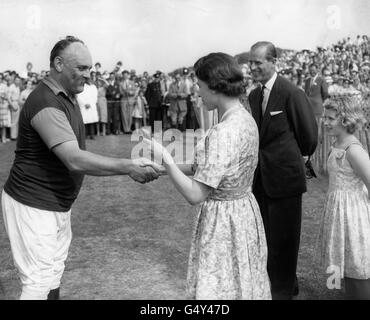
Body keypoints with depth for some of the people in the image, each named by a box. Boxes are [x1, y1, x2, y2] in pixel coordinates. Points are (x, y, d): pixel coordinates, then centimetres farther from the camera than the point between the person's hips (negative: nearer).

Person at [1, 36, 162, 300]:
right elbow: (75, 160, -34)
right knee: (40, 282, -2)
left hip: (59, 204, 10)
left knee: (55, 269, 20)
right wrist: (128, 166, -36)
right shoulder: (45, 103, -25)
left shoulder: (67, 97, 7)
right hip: (33, 206, -9)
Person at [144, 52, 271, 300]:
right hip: (244, 210, 9)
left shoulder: (224, 133, -26)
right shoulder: (245, 118, 2)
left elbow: (195, 195, -25)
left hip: (223, 221, -9)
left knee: (221, 289, 8)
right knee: (242, 285, 22)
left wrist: (165, 158, -20)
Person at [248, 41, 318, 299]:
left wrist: (300, 156, 5)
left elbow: (309, 133, -9)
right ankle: (272, 280, 38)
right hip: (262, 178, 7)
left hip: (284, 175, -7)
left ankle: (284, 289, 25)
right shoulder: (254, 95, 7)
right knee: (267, 234, 19)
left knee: (283, 237, 7)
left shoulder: (291, 93, -16)